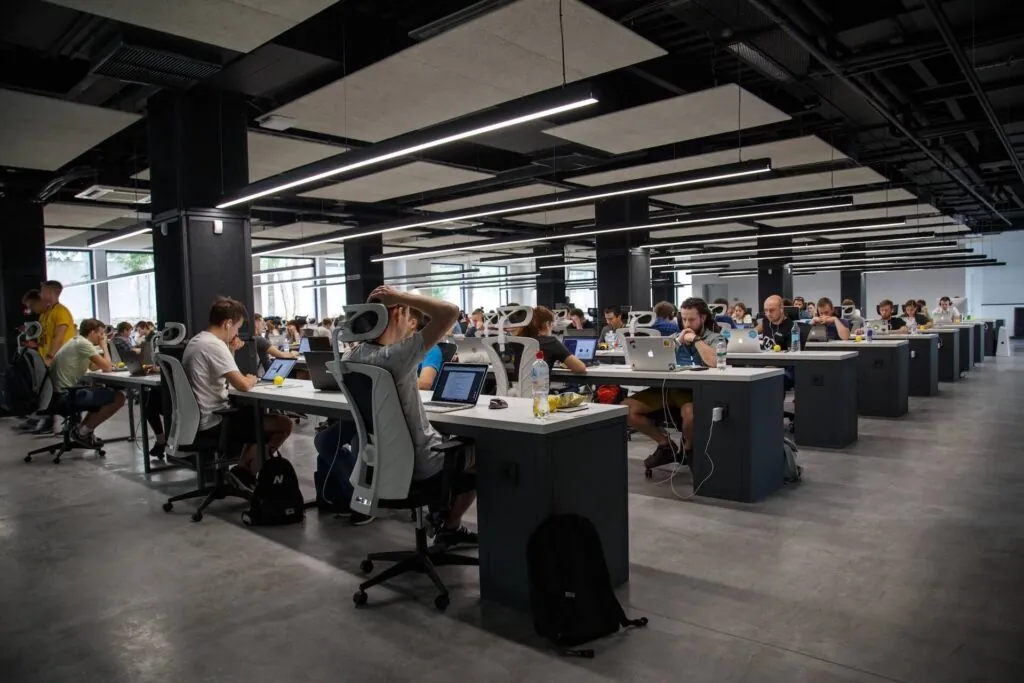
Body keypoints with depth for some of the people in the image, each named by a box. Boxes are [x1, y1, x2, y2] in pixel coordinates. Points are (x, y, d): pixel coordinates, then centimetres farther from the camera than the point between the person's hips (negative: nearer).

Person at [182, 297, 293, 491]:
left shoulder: (196, 341, 11)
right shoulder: (214, 345, -21)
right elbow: (243, 385, -27)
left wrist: (231, 352, 8)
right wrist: (252, 379, -4)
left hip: (199, 420, 10)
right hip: (212, 423, -10)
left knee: (255, 415, 29)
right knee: (284, 425, -6)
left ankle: (243, 470, 21)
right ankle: (244, 472, 4)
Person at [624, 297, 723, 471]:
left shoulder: (714, 338, 7)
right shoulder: (675, 336, 22)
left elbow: (714, 362, -15)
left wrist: (695, 339, -5)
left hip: (694, 389, -5)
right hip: (669, 387, 5)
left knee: (690, 413, -42)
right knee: (625, 409, -14)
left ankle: (689, 448, -4)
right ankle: (665, 444, 5)